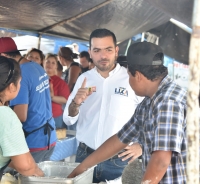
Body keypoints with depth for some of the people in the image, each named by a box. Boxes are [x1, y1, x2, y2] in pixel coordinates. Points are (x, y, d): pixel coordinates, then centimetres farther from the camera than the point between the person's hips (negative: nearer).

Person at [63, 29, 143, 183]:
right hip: (85, 156, 4)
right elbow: (69, 120, 5)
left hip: (119, 161, -3)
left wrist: (142, 144, -10)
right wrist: (75, 103, -14)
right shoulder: (84, 78, 4)